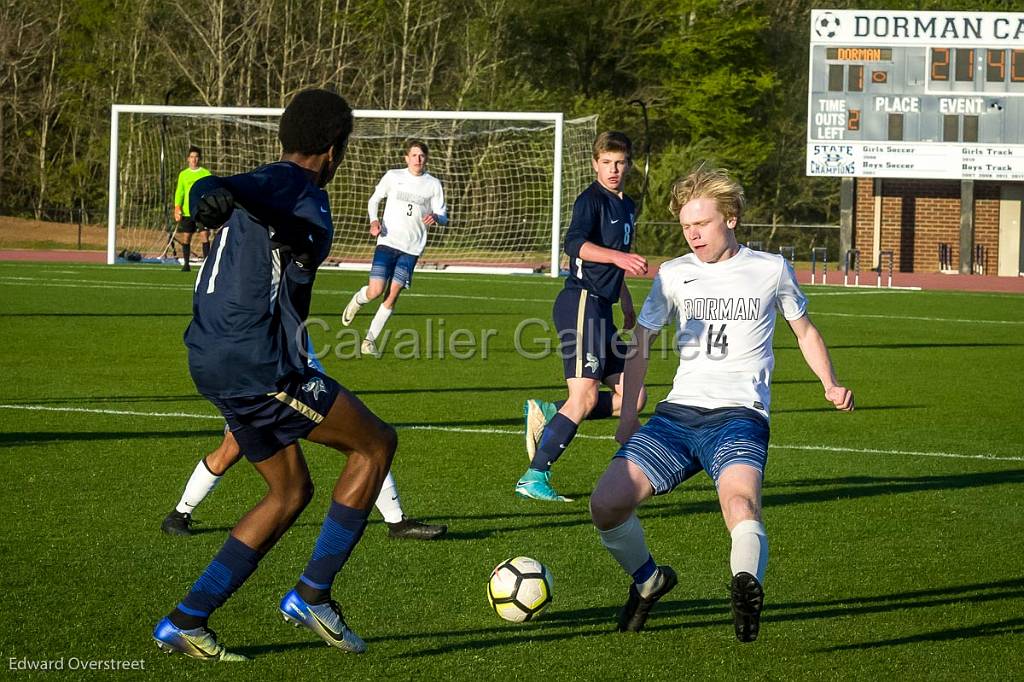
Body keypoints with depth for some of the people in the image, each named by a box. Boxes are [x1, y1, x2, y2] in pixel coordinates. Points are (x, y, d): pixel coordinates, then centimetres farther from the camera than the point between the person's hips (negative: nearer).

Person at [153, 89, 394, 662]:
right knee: (377, 444, 3)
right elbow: (241, 190, -30)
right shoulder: (292, 186, -12)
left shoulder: (282, 187, 17)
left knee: (292, 491, 19)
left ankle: (186, 622, 12)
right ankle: (313, 594, 2)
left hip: (215, 362, 10)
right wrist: (214, 196, -47)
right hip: (259, 367, -10)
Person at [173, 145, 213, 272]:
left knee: (204, 235, -10)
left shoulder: (206, 174, 4)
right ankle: (186, 264, 11)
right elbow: (179, 192, 9)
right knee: (186, 237, 2)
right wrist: (177, 207, -5)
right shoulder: (183, 174, 11)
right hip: (187, 212, 2)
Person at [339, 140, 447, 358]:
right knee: (375, 291, -13)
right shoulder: (393, 176, 5)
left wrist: (435, 218, -17)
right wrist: (374, 220, -5)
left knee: (393, 295, -5)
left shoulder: (433, 184, 6)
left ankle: (370, 340, 6)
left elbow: (443, 217, 8)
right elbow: (374, 200, 15)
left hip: (412, 248, 1)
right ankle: (358, 299, 23)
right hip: (388, 242, -1)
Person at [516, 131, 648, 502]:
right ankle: (534, 479, -12)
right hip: (581, 302, -9)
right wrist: (619, 256, -38)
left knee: (632, 396, 5)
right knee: (584, 398, -15)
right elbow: (575, 244, -27)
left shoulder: (627, 206, 20)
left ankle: (547, 415, 9)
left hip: (601, 308, 9)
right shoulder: (591, 199, -8)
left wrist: (626, 301, 35)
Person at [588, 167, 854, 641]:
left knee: (740, 501, -36)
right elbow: (640, 344, 21)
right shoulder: (673, 275, 13)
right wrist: (628, 415, 12)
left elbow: (804, 331, 21)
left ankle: (747, 588, -60)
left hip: (739, 414, -3)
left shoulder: (770, 269, 8)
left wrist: (831, 384, 5)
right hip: (678, 411, 3)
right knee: (605, 505, -13)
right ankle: (648, 580, 13)